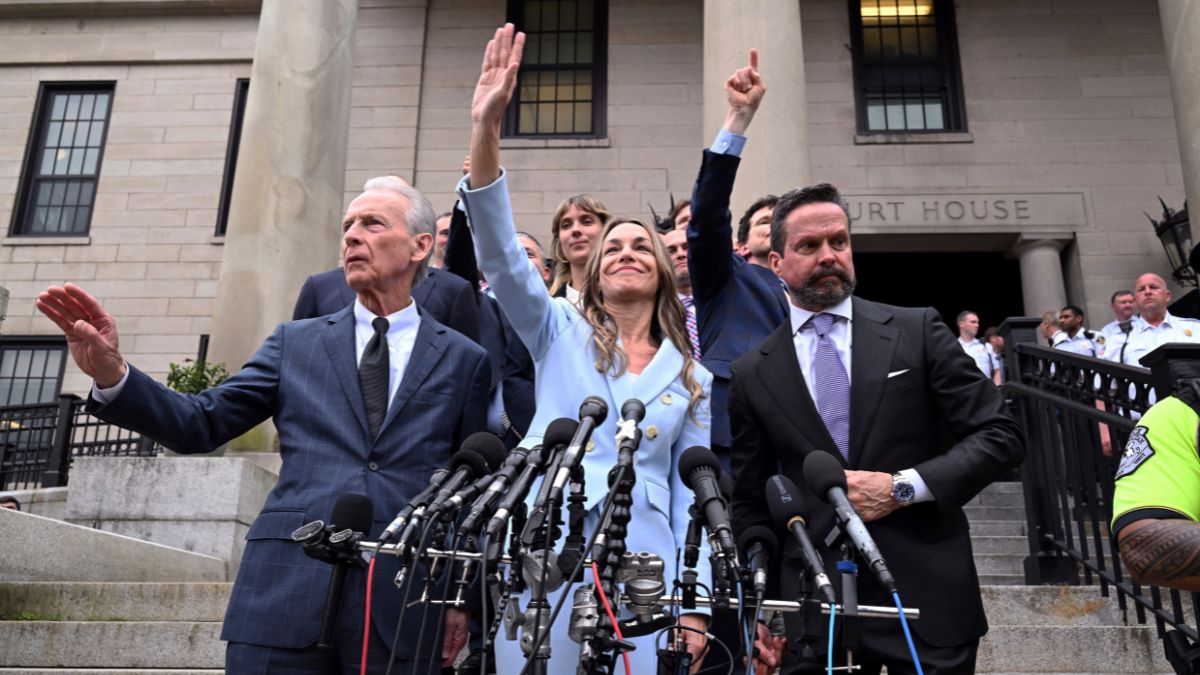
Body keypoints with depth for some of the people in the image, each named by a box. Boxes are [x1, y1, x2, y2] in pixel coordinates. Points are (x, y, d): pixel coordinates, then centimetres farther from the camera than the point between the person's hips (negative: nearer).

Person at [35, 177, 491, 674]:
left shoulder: (463, 360, 7)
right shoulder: (297, 342, 12)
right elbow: (200, 423, 6)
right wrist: (112, 375, -10)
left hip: (403, 604, -1)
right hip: (284, 595, 1)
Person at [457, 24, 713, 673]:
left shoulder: (692, 378, 12)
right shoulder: (560, 333, 8)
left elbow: (691, 490, 10)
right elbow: (500, 255, -8)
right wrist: (486, 128, -20)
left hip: (642, 567, 2)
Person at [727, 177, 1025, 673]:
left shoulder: (918, 330, 1)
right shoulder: (752, 374, 3)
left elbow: (1001, 436, -1)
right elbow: (750, 505, 8)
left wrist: (904, 487, -13)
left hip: (929, 598, 0)